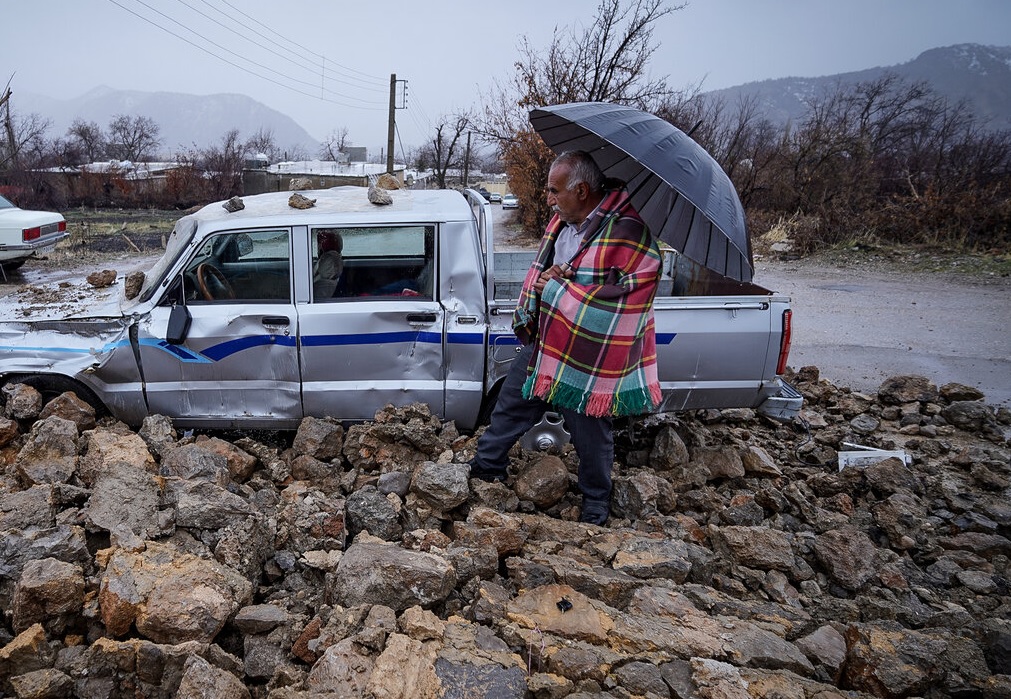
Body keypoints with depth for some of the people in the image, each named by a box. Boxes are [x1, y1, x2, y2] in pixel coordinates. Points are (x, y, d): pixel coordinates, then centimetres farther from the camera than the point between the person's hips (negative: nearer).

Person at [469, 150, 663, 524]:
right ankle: (486, 468, 41)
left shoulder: (629, 235, -23)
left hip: (590, 360, -7)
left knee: (591, 434, 12)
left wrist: (553, 287, -19)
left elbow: (603, 302, -26)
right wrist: (546, 279, -7)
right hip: (543, 343, 7)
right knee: (510, 407, 19)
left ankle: (596, 503, 35)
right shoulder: (563, 219, 3)